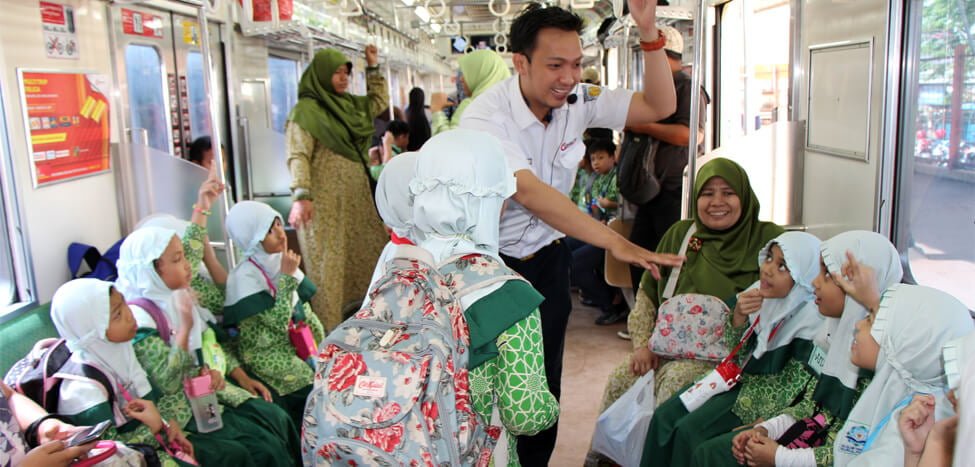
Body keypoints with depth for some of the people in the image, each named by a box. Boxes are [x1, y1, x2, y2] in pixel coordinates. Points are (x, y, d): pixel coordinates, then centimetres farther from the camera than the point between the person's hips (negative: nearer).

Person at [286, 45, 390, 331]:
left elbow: (380, 102, 28)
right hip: (325, 203, -8)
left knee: (367, 259, 14)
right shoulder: (306, 111, -11)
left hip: (356, 200, 8)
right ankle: (328, 333, 4)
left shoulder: (348, 104, 13)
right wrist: (301, 196, -32)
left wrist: (373, 68, 16)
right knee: (328, 267, -4)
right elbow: (297, 156, -20)